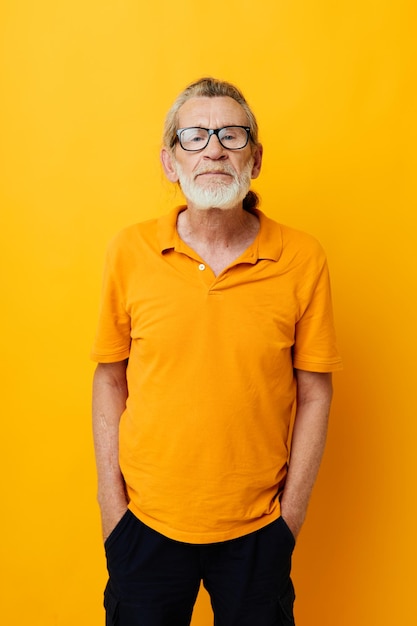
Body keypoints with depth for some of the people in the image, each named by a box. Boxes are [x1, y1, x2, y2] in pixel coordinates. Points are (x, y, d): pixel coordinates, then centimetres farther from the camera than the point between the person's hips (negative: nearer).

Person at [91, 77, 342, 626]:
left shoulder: (303, 261, -9)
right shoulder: (130, 252, -7)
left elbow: (314, 394, -4)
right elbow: (110, 381, 0)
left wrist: (292, 511, -2)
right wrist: (111, 499, 0)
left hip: (257, 529, 0)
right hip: (146, 521, 1)